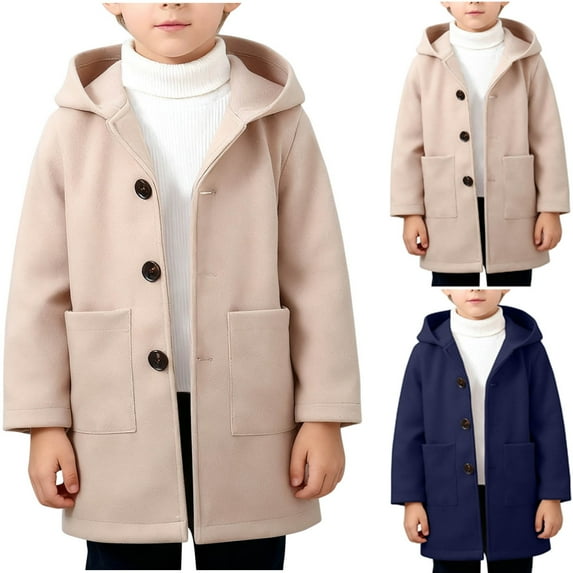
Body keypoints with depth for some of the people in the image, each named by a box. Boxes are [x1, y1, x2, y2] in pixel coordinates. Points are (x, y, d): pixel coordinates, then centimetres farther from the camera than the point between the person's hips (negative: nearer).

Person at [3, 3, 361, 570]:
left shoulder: (276, 119, -1)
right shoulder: (77, 123, 0)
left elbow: (316, 274, -1)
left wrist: (324, 415, -2)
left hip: (247, 416, 0)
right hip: (120, 422, 0)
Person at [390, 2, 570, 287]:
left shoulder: (526, 59, -1)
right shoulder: (428, 62, -1)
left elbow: (547, 138, 1)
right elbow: (409, 143, 1)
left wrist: (551, 208, -2)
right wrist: (411, 211, -2)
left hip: (512, 210, 0)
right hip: (449, 212, 0)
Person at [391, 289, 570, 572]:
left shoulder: (528, 349, -2)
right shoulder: (427, 352, -2)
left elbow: (548, 427, 0)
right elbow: (410, 432, 0)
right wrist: (412, 498, -3)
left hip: (513, 497, 0)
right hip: (450, 499, 0)